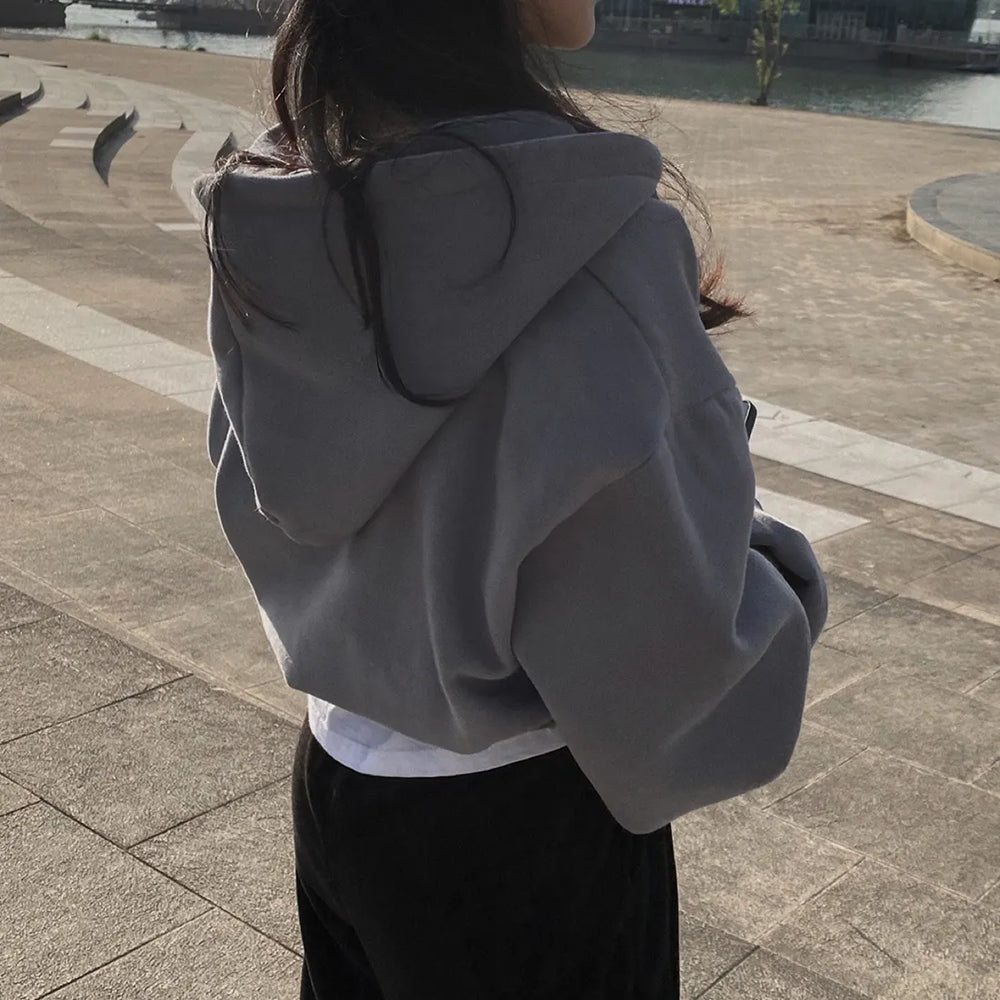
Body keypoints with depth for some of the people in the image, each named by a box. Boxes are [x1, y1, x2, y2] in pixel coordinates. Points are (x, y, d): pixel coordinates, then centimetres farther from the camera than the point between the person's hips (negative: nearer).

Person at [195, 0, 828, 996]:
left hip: (337, 776, 6)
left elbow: (273, 501, 5)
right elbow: (655, 633, -24)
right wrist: (785, 592, -4)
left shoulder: (269, 226, -8)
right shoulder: (591, 231, -29)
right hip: (526, 827, -5)